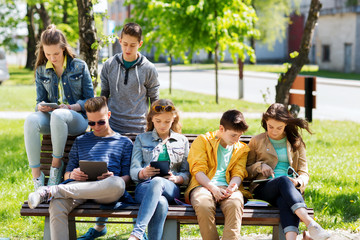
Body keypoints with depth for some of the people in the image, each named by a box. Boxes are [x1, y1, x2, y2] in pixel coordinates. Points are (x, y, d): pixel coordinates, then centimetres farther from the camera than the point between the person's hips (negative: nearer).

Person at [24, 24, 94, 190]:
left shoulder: (79, 66, 2)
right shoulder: (41, 70, 11)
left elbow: (90, 100, 2)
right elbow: (40, 100, 14)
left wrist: (71, 107, -17)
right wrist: (40, 106, -12)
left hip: (77, 118, -3)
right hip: (51, 118, 3)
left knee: (58, 115, -40)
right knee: (31, 120, -33)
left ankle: (56, 165, -24)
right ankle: (36, 175, -31)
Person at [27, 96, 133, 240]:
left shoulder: (124, 142, 22)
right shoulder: (80, 141, 28)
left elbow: (127, 176, 14)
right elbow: (67, 174, 24)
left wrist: (113, 178, -10)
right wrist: (72, 175, -2)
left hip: (107, 192, -1)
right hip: (80, 186, 2)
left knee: (117, 184, -43)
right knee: (57, 204, -36)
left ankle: (51, 191, -41)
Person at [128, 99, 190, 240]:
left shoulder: (182, 141, 22)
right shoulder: (142, 139, 20)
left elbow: (187, 173, 16)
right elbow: (133, 171, 10)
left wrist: (176, 178, -8)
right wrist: (143, 173, -15)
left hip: (171, 188, 0)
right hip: (144, 187, 0)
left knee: (157, 182, -40)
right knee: (161, 203, -40)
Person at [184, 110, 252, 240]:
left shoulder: (241, 149, 24)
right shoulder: (203, 141, 13)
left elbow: (238, 173, 13)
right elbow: (198, 170, 3)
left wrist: (232, 186, -13)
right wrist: (213, 188, -15)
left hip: (227, 187, 2)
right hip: (204, 185, -2)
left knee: (235, 203, -37)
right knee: (203, 205, -39)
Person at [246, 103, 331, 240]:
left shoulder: (296, 142, 18)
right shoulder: (257, 141, 16)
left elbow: (304, 174, 13)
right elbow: (246, 171, 18)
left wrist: (297, 181, -11)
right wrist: (259, 166, -4)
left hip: (290, 188, 1)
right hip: (264, 188, -1)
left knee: (284, 201, -39)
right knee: (283, 180, -39)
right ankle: (311, 224, -58)